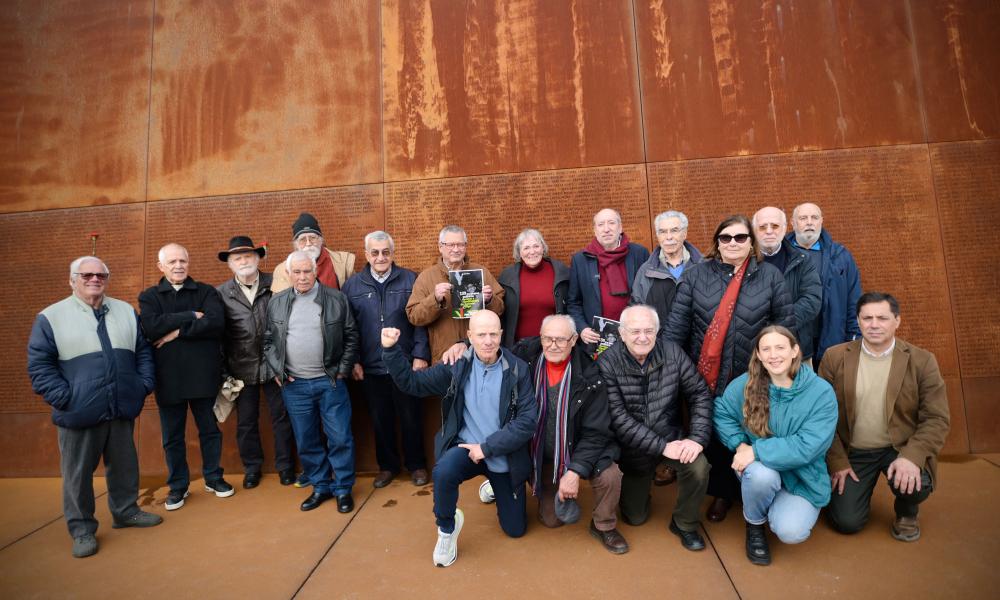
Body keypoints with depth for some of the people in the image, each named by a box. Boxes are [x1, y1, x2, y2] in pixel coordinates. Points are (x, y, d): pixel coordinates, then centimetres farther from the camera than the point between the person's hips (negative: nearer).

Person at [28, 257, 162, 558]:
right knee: (78, 473, 9)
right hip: (78, 413, -3)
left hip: (122, 409, 3)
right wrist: (63, 398, -13)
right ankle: (82, 529, 24)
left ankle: (125, 511, 34)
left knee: (124, 465, 16)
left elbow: (143, 351, 12)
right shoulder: (51, 317, -2)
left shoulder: (126, 311, 9)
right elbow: (39, 365, -3)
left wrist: (144, 385, 2)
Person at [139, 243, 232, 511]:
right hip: (168, 376, 1)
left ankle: (213, 477, 29)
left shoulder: (206, 292, 2)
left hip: (203, 374, -1)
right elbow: (150, 327, -15)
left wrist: (178, 331, -16)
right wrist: (190, 316, -16)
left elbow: (216, 322, -16)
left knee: (209, 429, 12)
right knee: (173, 436, 12)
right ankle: (178, 485, 28)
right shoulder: (149, 296, 5)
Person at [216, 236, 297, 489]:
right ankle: (252, 468, 31)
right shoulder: (221, 293, 1)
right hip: (242, 368, 1)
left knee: (281, 416, 9)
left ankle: (285, 466, 25)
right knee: (246, 421, 13)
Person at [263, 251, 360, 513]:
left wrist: (342, 370, -3)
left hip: (330, 381, -2)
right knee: (306, 441, 12)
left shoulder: (336, 299, -2)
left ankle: (343, 489, 19)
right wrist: (276, 371, 2)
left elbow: (351, 336, 1)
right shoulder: (276, 303, 5)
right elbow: (268, 341, 11)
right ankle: (320, 486, 29)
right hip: (293, 385, 3)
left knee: (340, 438, 3)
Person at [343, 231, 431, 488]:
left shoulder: (409, 279, -2)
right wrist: (353, 361, 0)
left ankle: (416, 465, 29)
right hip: (371, 367, 2)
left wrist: (420, 355, -9)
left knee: (411, 418, 10)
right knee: (380, 419, 15)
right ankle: (387, 465, 33)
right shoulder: (352, 285, 3)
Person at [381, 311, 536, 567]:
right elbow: (412, 382, -6)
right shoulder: (457, 366, -9)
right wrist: (391, 349, -20)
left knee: (515, 530, 11)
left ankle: (494, 487, 42)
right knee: (443, 472, -35)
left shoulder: (518, 369, -13)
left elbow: (527, 420, -16)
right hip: (466, 446, 0)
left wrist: (487, 447, -20)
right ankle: (447, 529, -3)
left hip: (504, 457, 1)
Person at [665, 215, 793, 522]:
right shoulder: (696, 274, 0)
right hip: (706, 377, 0)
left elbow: (785, 327, 4)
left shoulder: (770, 276, 2)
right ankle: (722, 493, 35)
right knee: (713, 437, 12)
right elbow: (677, 324, -3)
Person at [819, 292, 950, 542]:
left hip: (901, 448, 0)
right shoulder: (835, 357, -8)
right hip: (853, 452, 0)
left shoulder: (922, 361, -7)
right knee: (847, 522, -7)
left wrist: (912, 456, -25)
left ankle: (906, 512, 8)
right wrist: (837, 461, -10)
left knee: (916, 486, -30)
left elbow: (936, 419, -9)